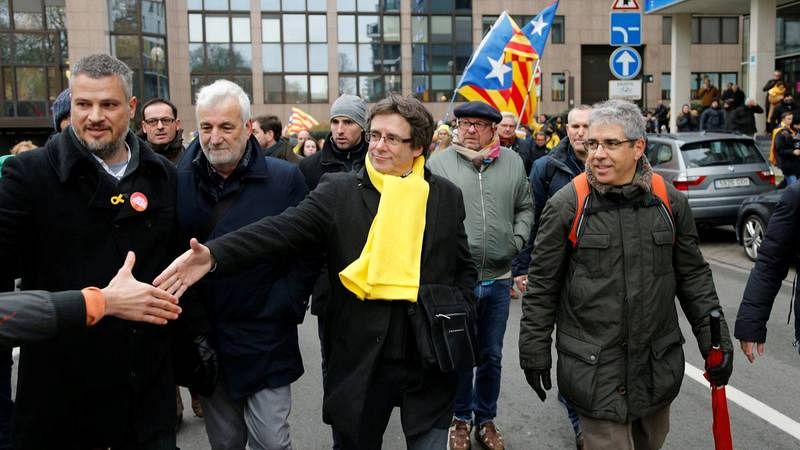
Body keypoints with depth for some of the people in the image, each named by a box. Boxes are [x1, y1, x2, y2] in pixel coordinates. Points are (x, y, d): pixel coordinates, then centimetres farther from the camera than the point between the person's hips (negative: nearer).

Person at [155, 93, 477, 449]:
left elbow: (465, 269, 12)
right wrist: (215, 254, -31)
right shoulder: (338, 190, -3)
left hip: (430, 361, 1)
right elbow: (283, 230, -17)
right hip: (360, 362, -1)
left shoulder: (447, 196, 4)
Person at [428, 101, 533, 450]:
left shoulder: (513, 163, 5)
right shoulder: (439, 163, -5)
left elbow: (525, 208, 14)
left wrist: (518, 239, 0)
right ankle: (460, 419, 31)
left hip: (499, 278, 3)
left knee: (492, 356, 16)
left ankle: (486, 418, 35)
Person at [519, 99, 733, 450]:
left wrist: (715, 337, 6)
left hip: (660, 364, 4)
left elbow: (693, 275, 9)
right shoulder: (566, 205, -9)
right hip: (595, 368, -4)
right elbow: (542, 286, -4)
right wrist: (535, 352, -2)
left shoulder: (669, 200, 0)